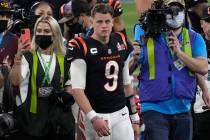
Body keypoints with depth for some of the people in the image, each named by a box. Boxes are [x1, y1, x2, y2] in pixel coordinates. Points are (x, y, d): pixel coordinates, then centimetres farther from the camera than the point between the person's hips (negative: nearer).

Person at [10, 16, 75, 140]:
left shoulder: (64, 60, 8)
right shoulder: (28, 57, -3)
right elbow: (15, 81, -18)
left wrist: (67, 97, -2)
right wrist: (18, 57, -31)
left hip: (59, 117, 3)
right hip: (33, 118, -3)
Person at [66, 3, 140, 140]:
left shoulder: (121, 43, 9)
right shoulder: (82, 48, -10)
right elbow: (77, 89, -15)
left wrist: (134, 117, 16)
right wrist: (93, 118, -23)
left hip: (121, 114, 5)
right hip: (98, 115, -5)